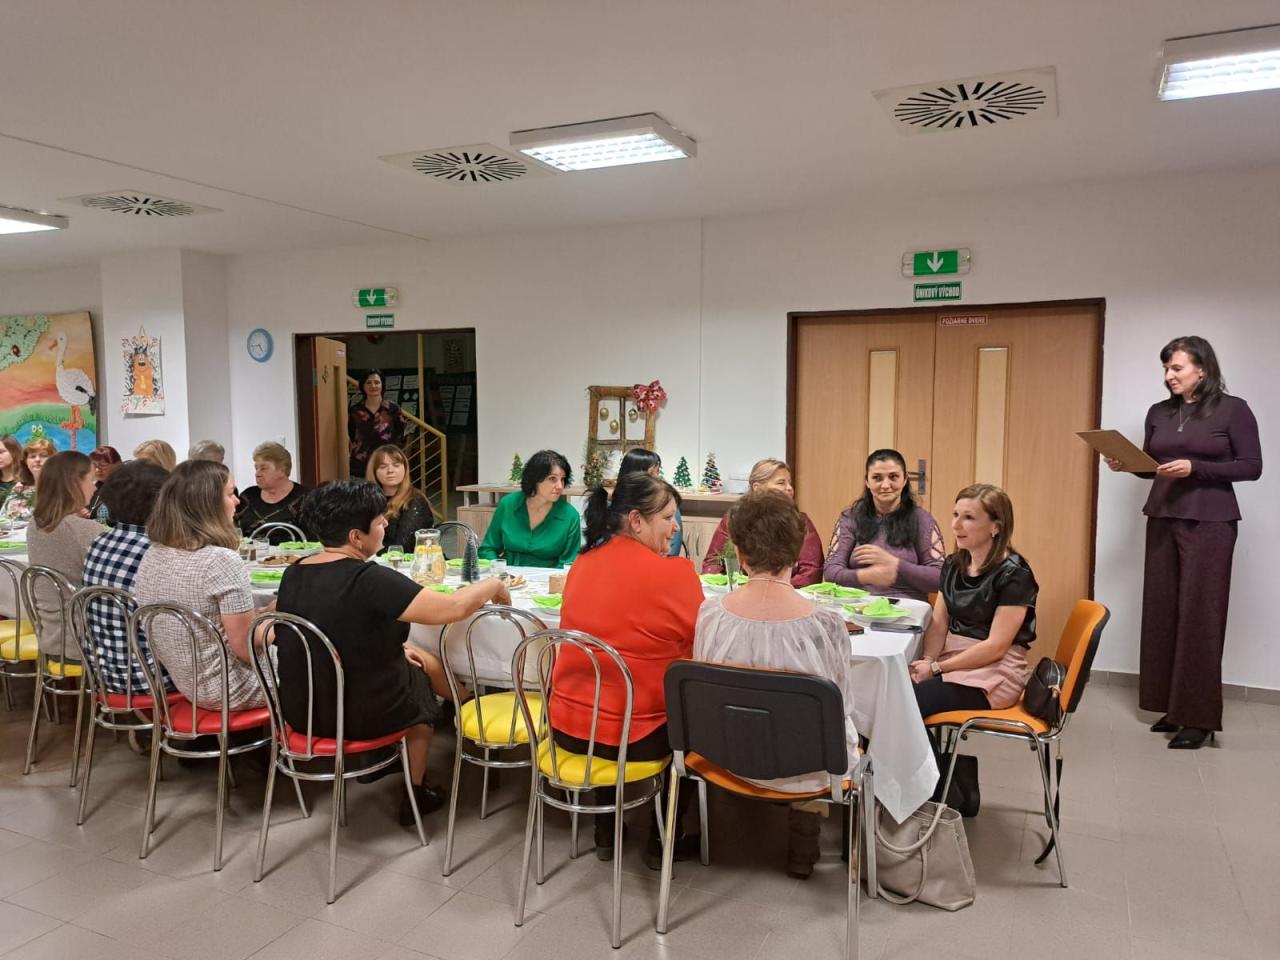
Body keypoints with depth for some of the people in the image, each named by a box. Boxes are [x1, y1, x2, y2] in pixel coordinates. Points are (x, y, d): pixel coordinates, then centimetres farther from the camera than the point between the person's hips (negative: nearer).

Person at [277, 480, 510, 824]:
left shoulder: (293, 574, -3)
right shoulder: (370, 580, -26)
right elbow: (453, 608, -25)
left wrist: (392, 646, 11)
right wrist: (493, 585, -7)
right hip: (360, 716, -6)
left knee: (418, 659, 24)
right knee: (421, 678, 26)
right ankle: (416, 793, 39)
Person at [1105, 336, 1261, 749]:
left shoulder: (1233, 409, -4)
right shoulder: (1158, 413, 9)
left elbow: (1251, 467, -7)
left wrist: (1194, 468, -18)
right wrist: (1125, 464, -7)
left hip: (1209, 523, -5)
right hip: (1162, 520, 5)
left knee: (1198, 615, -4)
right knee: (1161, 611, 5)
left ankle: (1199, 716, 3)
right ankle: (1171, 705, 15)